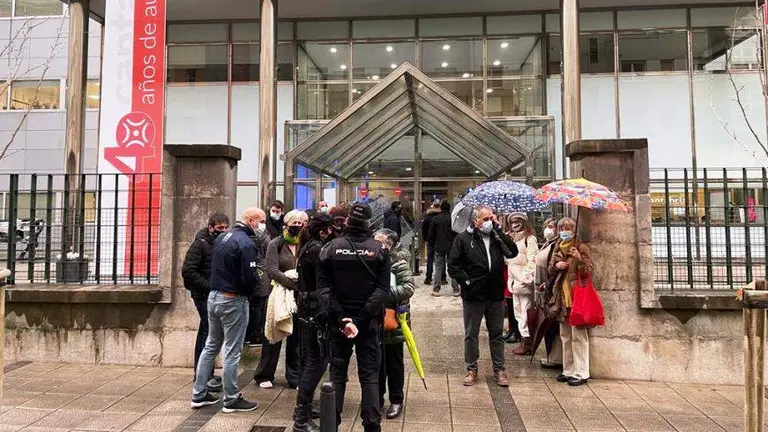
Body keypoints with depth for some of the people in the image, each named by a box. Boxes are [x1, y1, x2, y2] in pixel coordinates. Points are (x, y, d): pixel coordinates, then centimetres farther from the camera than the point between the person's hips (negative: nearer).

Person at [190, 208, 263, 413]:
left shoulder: (221, 238, 8)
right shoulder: (246, 243, -20)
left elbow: (214, 266, 14)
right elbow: (250, 278, -23)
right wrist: (256, 279, -3)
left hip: (214, 296, 9)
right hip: (233, 300, -8)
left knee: (211, 346, 18)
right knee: (232, 351, 2)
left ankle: (199, 394, 25)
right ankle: (231, 400, 13)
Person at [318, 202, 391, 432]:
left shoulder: (331, 248, -4)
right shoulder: (379, 250, -6)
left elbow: (324, 288, -9)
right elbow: (382, 290, -13)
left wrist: (339, 318, -12)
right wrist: (361, 319, -15)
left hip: (338, 320, 1)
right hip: (369, 321, -1)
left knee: (337, 373, 12)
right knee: (369, 375, 8)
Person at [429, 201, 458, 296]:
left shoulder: (435, 219, -3)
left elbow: (431, 234, 1)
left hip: (439, 247, 1)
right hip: (451, 246, -1)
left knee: (438, 268, 7)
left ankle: (436, 289, 6)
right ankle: (456, 289, 7)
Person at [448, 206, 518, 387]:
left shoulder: (497, 237, 5)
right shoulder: (464, 239, -4)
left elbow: (513, 252, -11)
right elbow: (453, 266, -4)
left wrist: (499, 230, -12)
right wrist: (466, 281, -10)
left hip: (496, 295, 3)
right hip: (473, 295, -2)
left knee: (497, 334, 13)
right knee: (471, 335, 9)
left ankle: (499, 369, 26)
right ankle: (471, 369, 23)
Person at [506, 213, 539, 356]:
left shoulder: (530, 238, -7)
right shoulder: (511, 238, 18)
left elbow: (532, 260, -13)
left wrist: (525, 277, -18)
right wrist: (511, 279, 15)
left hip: (525, 282, -9)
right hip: (515, 281, 9)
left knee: (525, 312, -5)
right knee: (518, 311, 12)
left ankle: (527, 343, 3)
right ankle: (524, 339, 20)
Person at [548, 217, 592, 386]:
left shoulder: (581, 247, -5)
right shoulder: (557, 248, 13)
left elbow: (588, 272, -9)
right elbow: (550, 270, 19)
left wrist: (579, 259, -26)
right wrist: (556, 266, -2)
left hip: (577, 296, -7)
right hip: (562, 296, 7)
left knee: (578, 336, -6)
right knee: (565, 336, 12)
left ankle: (581, 373, -1)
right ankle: (568, 370, 21)